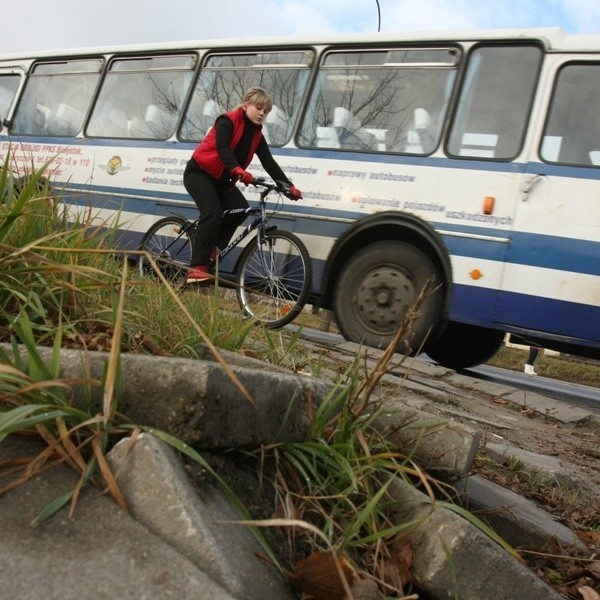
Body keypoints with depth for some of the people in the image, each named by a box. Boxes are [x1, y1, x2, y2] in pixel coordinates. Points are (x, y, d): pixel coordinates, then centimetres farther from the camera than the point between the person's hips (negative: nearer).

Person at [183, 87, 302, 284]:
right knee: (213, 212, -26)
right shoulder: (227, 121, -16)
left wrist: (289, 186, -11)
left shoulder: (256, 135, 5)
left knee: (240, 208, -15)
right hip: (198, 172, -7)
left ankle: (211, 247, 1)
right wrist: (238, 170, -51)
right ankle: (196, 268, -28)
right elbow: (222, 147, -33)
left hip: (221, 179, 7)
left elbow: (269, 163, -1)